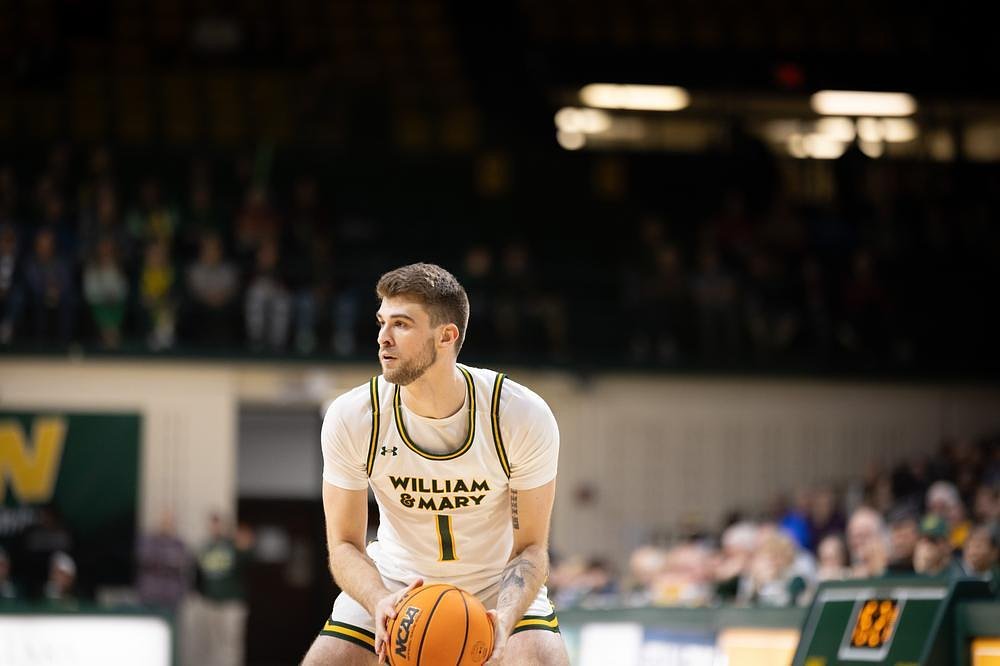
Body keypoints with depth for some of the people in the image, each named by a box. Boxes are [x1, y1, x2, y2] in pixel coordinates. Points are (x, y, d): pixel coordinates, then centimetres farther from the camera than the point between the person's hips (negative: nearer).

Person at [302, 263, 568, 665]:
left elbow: (530, 547, -17)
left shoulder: (525, 416, -24)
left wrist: (504, 618, -37)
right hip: (393, 583, 1)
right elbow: (344, 545, -14)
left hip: (499, 585, -1)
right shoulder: (351, 418, -21)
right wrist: (380, 602, -36)